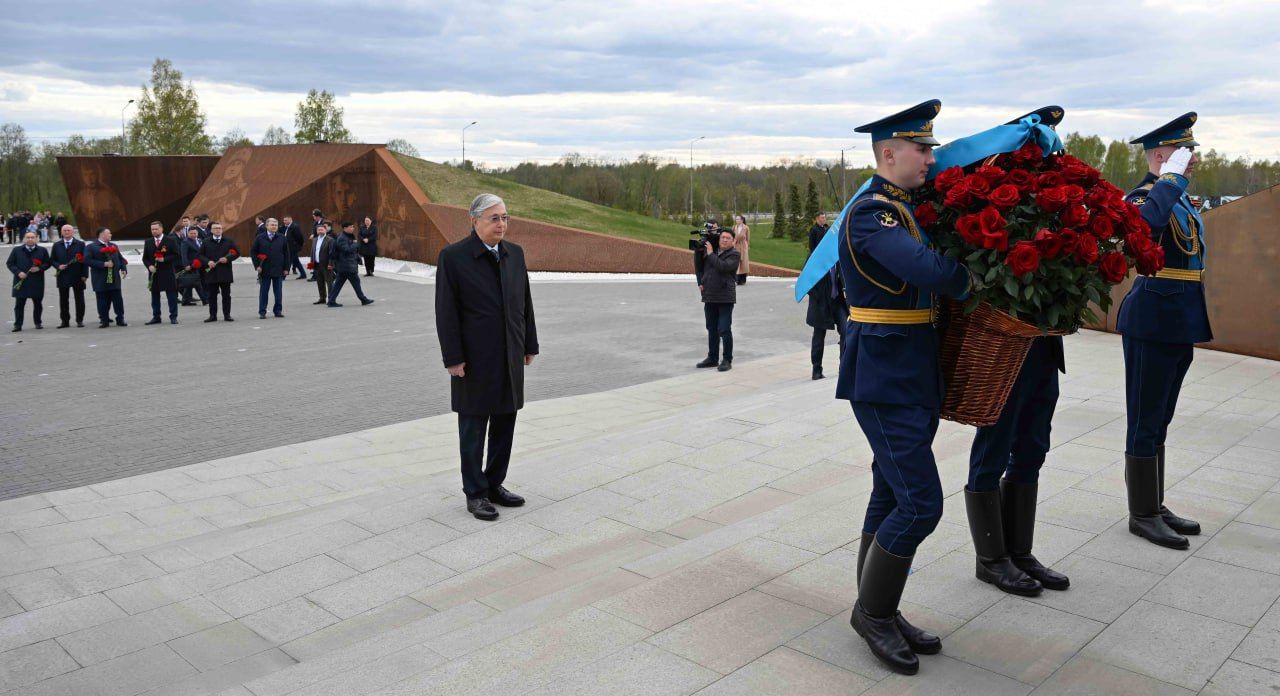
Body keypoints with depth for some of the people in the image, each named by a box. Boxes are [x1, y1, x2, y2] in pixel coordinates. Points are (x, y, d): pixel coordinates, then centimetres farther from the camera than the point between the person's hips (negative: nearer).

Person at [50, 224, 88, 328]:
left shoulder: (80, 244, 2)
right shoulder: (56, 245, 9)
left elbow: (84, 260, -2)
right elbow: (52, 260, 11)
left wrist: (84, 274, -8)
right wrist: (58, 266, -10)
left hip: (77, 276, -2)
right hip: (63, 276, 2)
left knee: (79, 299, 2)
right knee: (63, 300, 5)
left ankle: (80, 320, 11)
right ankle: (65, 321, 11)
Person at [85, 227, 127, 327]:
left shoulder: (113, 246, 17)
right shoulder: (91, 247, -2)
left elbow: (121, 258, 19)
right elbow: (87, 261, -12)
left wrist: (124, 269, 2)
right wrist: (103, 264, -18)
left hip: (115, 279, 4)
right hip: (101, 281, -4)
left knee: (118, 300, 3)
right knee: (103, 302, 1)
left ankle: (120, 319, 9)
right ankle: (104, 321, 9)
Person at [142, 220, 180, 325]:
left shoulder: (170, 240, -1)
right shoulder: (148, 242, 11)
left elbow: (176, 255, -3)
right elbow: (145, 258, 13)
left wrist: (164, 259, -16)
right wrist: (149, 266, -5)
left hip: (167, 273, -4)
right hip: (153, 273, 4)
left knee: (171, 295, -1)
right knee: (154, 295, 7)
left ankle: (173, 317, 5)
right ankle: (156, 317, 13)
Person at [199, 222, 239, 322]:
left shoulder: (229, 241, 6)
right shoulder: (206, 242, 7)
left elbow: (237, 252, 5)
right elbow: (200, 255, 7)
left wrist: (227, 258, -11)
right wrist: (207, 262, -12)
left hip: (225, 272, 0)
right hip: (211, 272, 0)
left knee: (226, 295, 4)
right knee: (212, 295, 5)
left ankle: (227, 315, 10)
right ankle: (212, 315, 11)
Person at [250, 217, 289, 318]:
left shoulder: (282, 238, 5)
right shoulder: (260, 239, 2)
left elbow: (286, 254, 7)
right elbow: (253, 252, 5)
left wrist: (286, 268, 2)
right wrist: (257, 265, -4)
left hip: (278, 270, 1)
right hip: (264, 270, -1)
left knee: (278, 292, 5)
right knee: (263, 292, 4)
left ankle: (278, 310, 14)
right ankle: (262, 312, 10)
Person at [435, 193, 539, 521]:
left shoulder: (515, 254, 7)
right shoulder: (453, 257, -9)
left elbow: (525, 303, 11)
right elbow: (446, 312, -10)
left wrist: (530, 346, 10)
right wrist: (453, 358, -13)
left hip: (510, 358, 5)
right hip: (475, 359, -5)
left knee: (505, 424, 11)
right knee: (473, 428, 5)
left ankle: (494, 485, 25)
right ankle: (475, 493, 17)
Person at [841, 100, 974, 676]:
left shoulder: (906, 209, 15)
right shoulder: (871, 213, -16)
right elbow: (928, 269, -29)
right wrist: (972, 283, -13)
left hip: (911, 376, 10)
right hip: (884, 378, -10)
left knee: (892, 496, 14)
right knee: (921, 502, -8)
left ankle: (878, 614, 25)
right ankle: (873, 611, 10)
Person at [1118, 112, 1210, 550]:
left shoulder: (1179, 198, 15)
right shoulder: (1146, 195, -14)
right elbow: (1145, 221, -38)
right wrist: (1172, 177, -27)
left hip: (1179, 324, 9)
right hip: (1153, 322, -9)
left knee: (1158, 420, 16)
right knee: (1146, 422, 0)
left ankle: (1155, 504, 27)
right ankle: (1143, 515, 10)